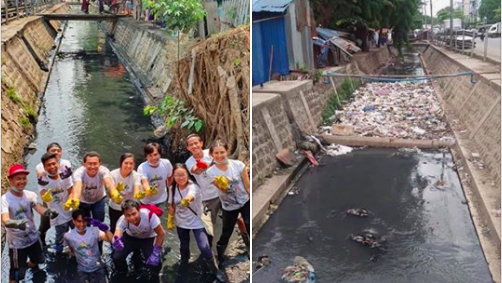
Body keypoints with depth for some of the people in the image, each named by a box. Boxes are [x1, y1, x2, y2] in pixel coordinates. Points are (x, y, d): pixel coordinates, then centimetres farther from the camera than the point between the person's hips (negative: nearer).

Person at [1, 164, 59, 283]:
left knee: (37, 260, 28)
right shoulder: (5, 199, -22)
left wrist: (48, 211, -51)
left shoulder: (30, 195, -9)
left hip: (33, 237, 5)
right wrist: (16, 223, -60)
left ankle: (29, 265, 61)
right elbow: (5, 220, -38)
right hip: (16, 242, -5)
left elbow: (39, 207, -27)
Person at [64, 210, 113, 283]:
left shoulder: (94, 230, -13)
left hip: (97, 268, 0)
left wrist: (104, 227, -34)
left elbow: (111, 240, -23)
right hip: (82, 270, 0)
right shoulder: (69, 236, -11)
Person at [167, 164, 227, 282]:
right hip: (181, 223, 5)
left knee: (204, 247, -11)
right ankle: (184, 262, 52)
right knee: (184, 245, 22)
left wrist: (187, 200, -76)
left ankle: (215, 270, 11)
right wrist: (170, 219, 8)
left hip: (196, 222, -4)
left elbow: (191, 195, -54)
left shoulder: (193, 187, -29)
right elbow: (172, 205, 4)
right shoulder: (173, 188, -12)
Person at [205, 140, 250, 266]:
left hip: (246, 202, 0)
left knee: (252, 230, 5)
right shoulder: (211, 172, -15)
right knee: (226, 234, 10)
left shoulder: (238, 165, -16)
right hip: (228, 208, 0)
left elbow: (247, 186, -8)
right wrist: (222, 184, -46)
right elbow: (224, 189, -23)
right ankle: (218, 259, 29)